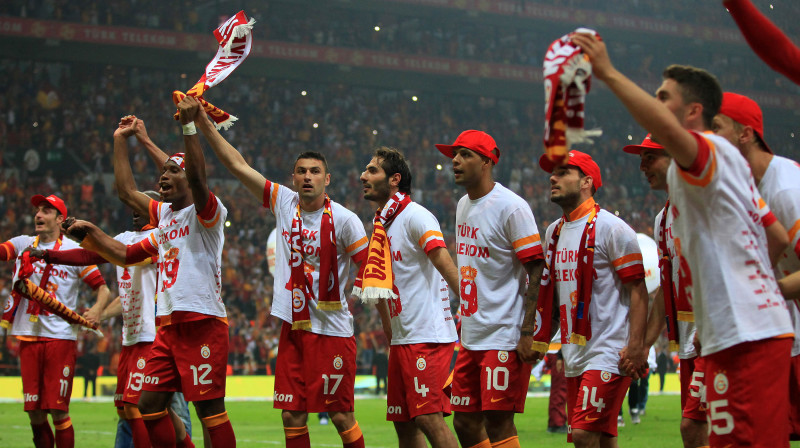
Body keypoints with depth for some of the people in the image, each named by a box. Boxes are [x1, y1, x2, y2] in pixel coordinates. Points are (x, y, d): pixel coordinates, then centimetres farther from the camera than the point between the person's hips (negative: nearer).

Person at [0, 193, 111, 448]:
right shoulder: (23, 244, 13)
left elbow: (102, 287, 4)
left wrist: (97, 310, -14)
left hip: (60, 337, -3)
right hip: (28, 336, 3)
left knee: (58, 410, -7)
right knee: (34, 411, 4)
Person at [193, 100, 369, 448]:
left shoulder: (343, 220, -8)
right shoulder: (284, 203, 5)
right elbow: (238, 166, 8)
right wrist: (205, 127, 4)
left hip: (332, 331, -5)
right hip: (293, 328, 5)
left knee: (341, 416, -3)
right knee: (292, 415, 4)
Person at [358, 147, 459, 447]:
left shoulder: (415, 216, -10)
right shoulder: (383, 224, 17)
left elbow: (444, 262, -24)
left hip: (427, 335, -9)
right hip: (402, 340, 9)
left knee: (429, 418, -15)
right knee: (404, 423, 9)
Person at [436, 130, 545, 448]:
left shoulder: (512, 208, -12)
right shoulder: (463, 206, 14)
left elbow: (536, 271, -14)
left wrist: (527, 332, -19)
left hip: (505, 337, -9)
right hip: (471, 337, 9)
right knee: (465, 422, 10)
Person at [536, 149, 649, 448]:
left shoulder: (610, 228, -8)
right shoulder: (554, 232, 15)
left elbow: (637, 289, -11)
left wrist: (636, 345, -19)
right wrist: (541, 339, 17)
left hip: (608, 353, -8)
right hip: (574, 355, 8)